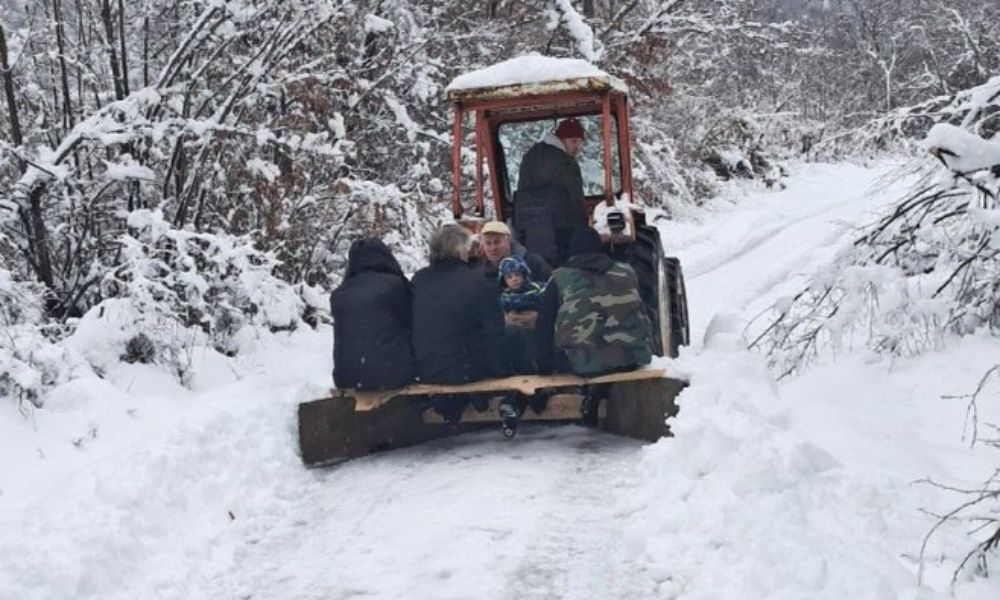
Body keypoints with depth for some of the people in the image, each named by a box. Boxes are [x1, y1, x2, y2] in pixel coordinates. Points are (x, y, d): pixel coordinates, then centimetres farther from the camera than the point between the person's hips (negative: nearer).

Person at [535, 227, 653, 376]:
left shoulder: (560, 279, 12)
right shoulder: (626, 272, 20)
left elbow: (545, 326, 13)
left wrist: (544, 367, 22)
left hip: (586, 364, -3)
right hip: (631, 358, 3)